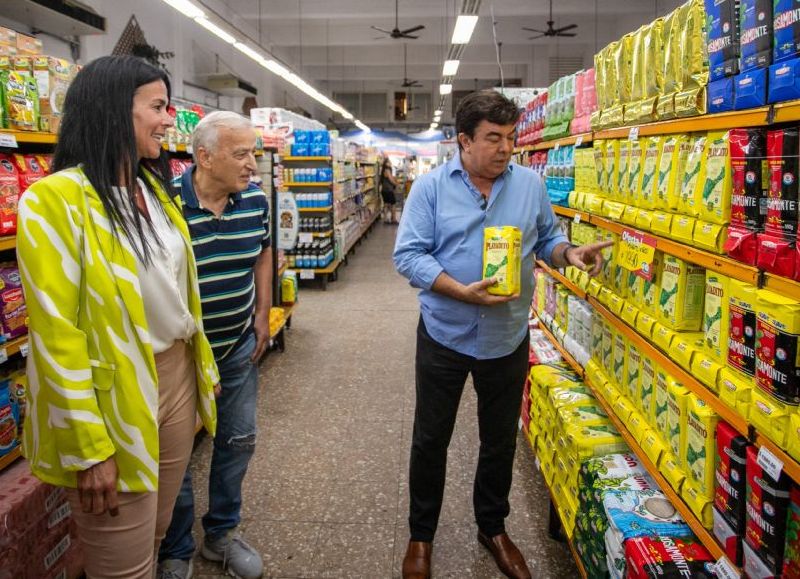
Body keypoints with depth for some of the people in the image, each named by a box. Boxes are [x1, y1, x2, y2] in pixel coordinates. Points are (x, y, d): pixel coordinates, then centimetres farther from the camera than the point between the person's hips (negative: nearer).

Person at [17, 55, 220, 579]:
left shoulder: (155, 189, 7)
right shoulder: (54, 198, -17)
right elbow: (56, 331, -18)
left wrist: (203, 364, 16)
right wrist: (89, 447, -17)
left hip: (176, 375, 7)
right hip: (114, 397, -6)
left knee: (156, 536, 22)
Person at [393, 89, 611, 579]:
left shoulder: (530, 184, 0)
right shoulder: (431, 187, -8)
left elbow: (547, 239, 9)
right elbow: (408, 256, -13)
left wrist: (570, 253, -14)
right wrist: (462, 291, -25)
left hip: (508, 339, 2)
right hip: (445, 336, -2)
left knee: (501, 442, 17)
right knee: (430, 441, 12)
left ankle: (493, 528, 41)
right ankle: (421, 536, 34)